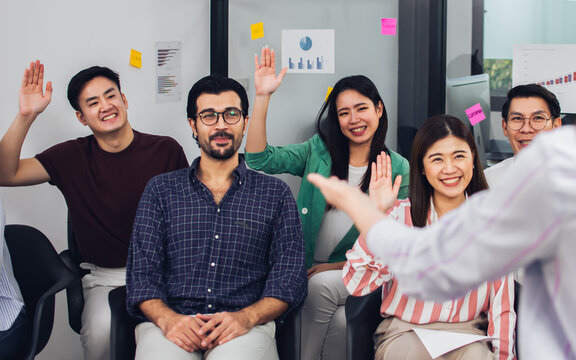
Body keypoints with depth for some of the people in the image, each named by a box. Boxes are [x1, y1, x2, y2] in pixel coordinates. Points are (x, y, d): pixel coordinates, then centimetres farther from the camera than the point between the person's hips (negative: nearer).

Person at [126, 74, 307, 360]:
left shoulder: (275, 194, 15)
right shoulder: (161, 190, 17)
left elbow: (289, 277, 6)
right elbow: (142, 272, 8)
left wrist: (247, 316, -14)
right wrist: (166, 318, -13)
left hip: (245, 326, 0)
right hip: (171, 324, 1)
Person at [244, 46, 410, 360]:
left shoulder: (398, 168, 2)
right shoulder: (319, 152, 7)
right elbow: (259, 160, -4)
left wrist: (338, 266, -8)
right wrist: (262, 97, -12)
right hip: (309, 270, 1)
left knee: (322, 284, -32)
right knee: (339, 319, -30)